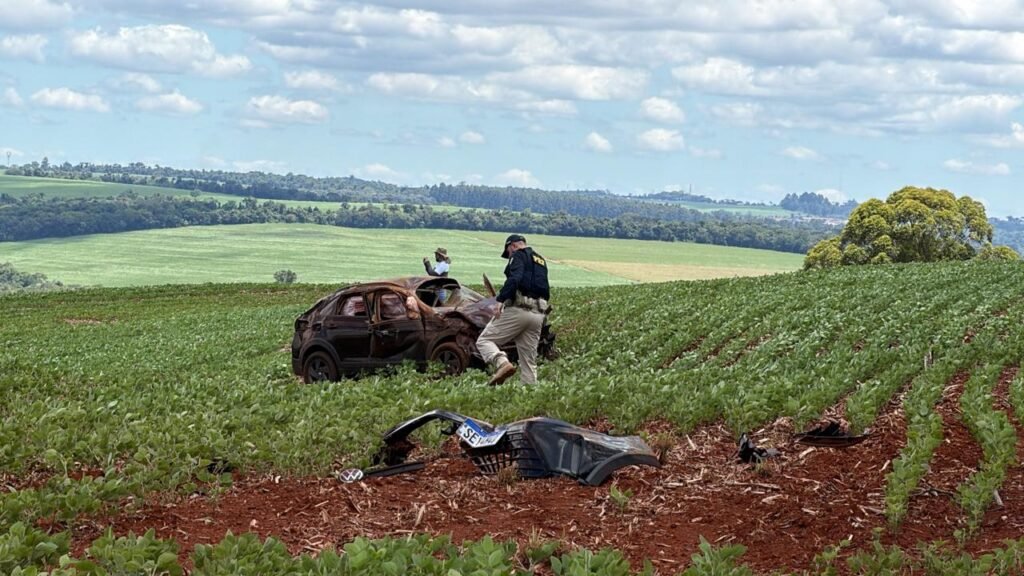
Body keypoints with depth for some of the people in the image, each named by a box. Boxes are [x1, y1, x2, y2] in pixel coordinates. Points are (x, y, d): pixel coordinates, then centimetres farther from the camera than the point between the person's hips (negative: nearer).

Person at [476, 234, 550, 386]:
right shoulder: (541, 260, 26)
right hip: (538, 315, 7)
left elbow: (514, 279, -17)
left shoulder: (519, 255, 2)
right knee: (529, 361, 9)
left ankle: (502, 363, -27)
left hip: (518, 309, -7)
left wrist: (501, 300, -21)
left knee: (484, 340, -2)